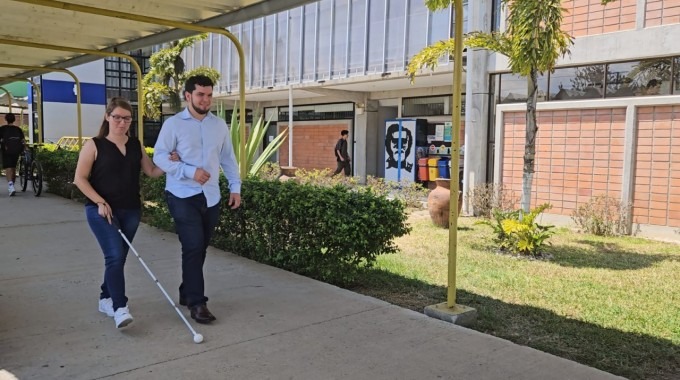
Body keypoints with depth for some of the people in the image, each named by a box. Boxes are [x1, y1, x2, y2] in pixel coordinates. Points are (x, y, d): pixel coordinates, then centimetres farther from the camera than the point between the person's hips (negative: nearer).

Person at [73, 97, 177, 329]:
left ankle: (106, 299, 30)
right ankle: (120, 308, -17)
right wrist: (100, 202, -15)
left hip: (131, 211, 5)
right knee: (115, 256, -17)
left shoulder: (136, 146, 10)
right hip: (102, 210, -5)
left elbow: (152, 172, 13)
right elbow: (80, 178, -5)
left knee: (118, 258, 13)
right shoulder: (94, 145, -4)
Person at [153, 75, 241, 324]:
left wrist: (235, 187, 7)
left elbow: (228, 158, 15)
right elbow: (159, 156, -8)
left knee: (200, 248, 10)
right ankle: (197, 302, -2)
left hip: (211, 196, 5)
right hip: (183, 195, -5)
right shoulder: (173, 124, -3)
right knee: (193, 247, -10)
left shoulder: (219, 125, 10)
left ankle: (187, 293, 27)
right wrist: (190, 171, -19)